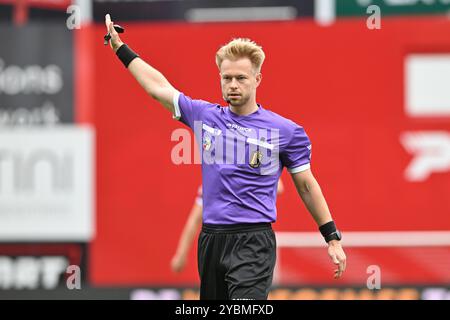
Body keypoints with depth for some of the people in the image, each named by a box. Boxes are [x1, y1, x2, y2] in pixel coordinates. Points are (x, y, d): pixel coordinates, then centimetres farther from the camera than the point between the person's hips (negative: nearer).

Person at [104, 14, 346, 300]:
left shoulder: (286, 131, 0)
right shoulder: (204, 116, 9)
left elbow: (306, 185, 7)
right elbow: (158, 86, 18)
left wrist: (332, 238, 8)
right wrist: (121, 48, 21)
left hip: (254, 243, -5)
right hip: (211, 240, 5)